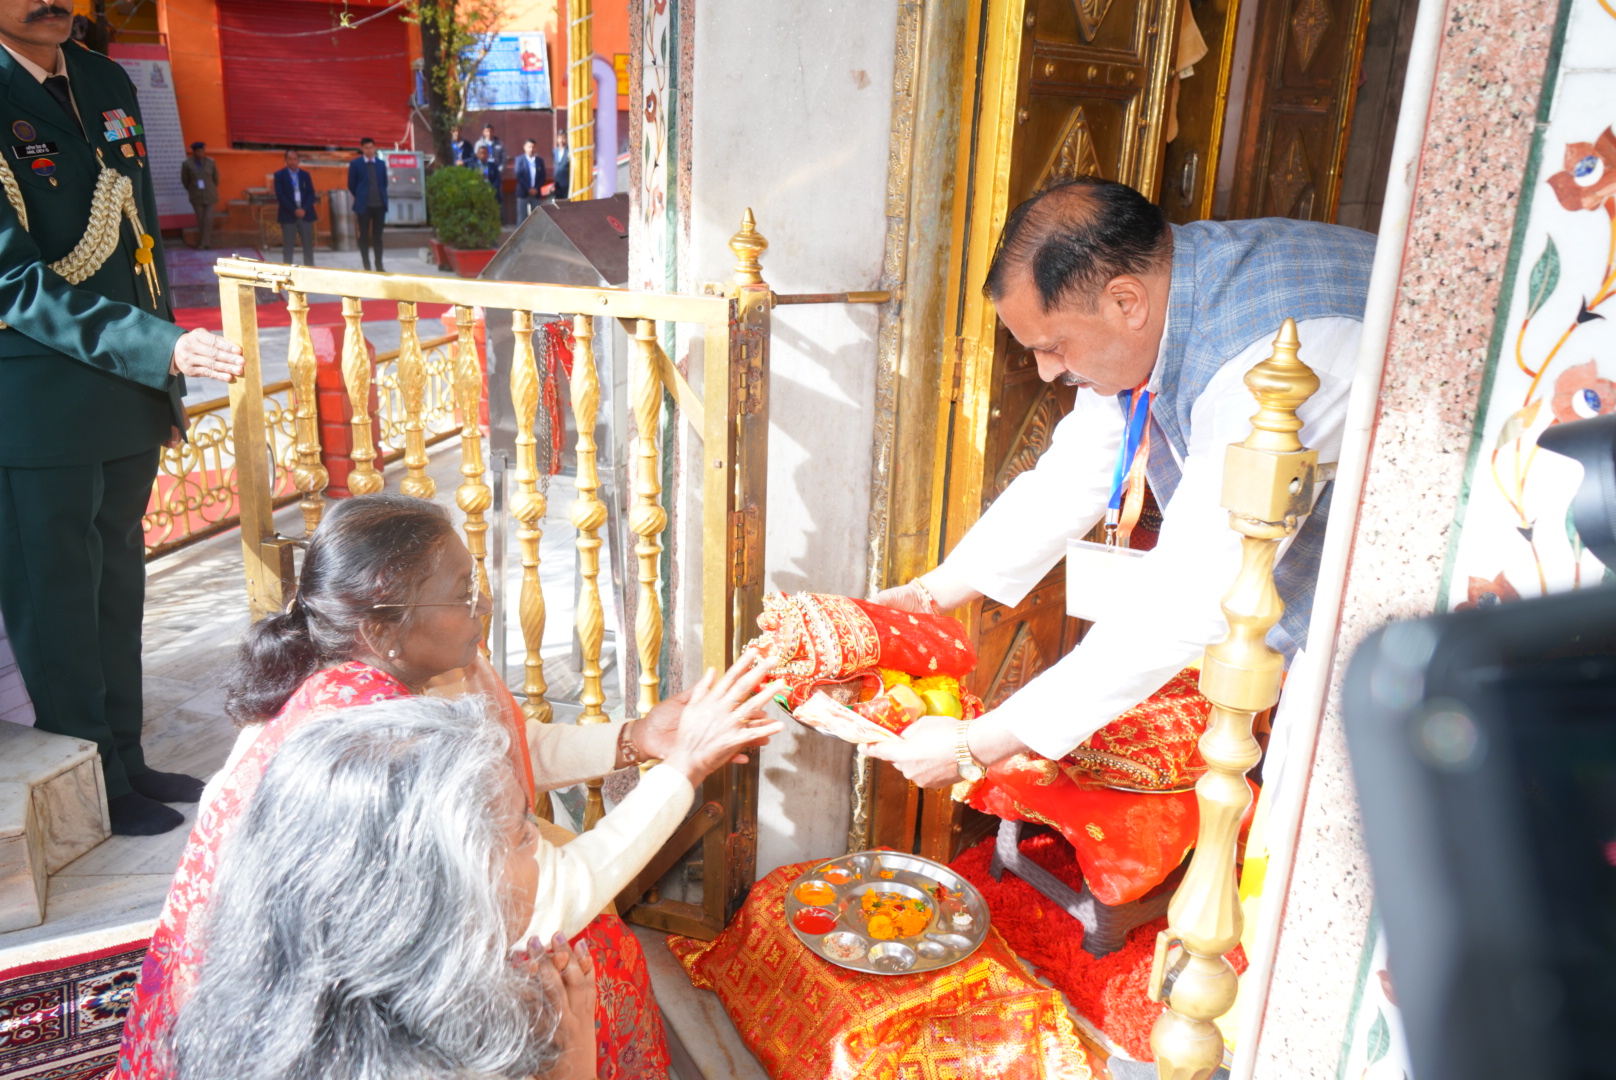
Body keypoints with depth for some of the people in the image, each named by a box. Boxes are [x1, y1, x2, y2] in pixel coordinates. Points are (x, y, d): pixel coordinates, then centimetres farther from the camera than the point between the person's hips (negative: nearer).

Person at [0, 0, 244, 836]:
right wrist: (161, 351, -27)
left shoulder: (108, 84, 9)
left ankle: (125, 761, 32)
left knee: (117, 587, 17)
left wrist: (164, 383, 14)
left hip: (129, 390, 7)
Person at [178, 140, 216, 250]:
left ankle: (205, 243, -3)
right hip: (197, 197, 0)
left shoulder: (211, 162, -5)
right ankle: (201, 243, 11)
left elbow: (216, 178, 6)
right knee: (200, 220, 3)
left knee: (208, 219, -6)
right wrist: (192, 191, 14)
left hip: (210, 196, 0)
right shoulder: (187, 164, -6)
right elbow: (185, 180, 5)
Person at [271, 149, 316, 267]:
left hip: (305, 214, 2)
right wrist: (294, 210, -15)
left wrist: (304, 209, -10)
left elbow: (311, 194, 5)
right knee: (287, 247, -1)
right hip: (288, 216, -2)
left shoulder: (305, 175, 11)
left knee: (308, 245, 2)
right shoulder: (280, 175, 2)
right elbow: (280, 196, -6)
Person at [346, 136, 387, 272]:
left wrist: (382, 197, 8)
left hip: (380, 205, 2)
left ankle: (379, 266, 10)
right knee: (364, 236, 2)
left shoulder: (381, 163, 9)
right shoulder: (355, 164, 0)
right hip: (364, 205, -2)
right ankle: (367, 267, 5)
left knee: (377, 236, 6)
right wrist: (360, 197, 8)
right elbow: (351, 185, 5)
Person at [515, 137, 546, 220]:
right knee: (522, 216, -1)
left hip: (536, 193, 3)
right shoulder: (519, 160, 1)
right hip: (523, 192, -3)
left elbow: (543, 176, 6)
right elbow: (518, 176, -6)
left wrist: (536, 189, -8)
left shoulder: (540, 160, 10)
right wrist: (528, 189, -13)